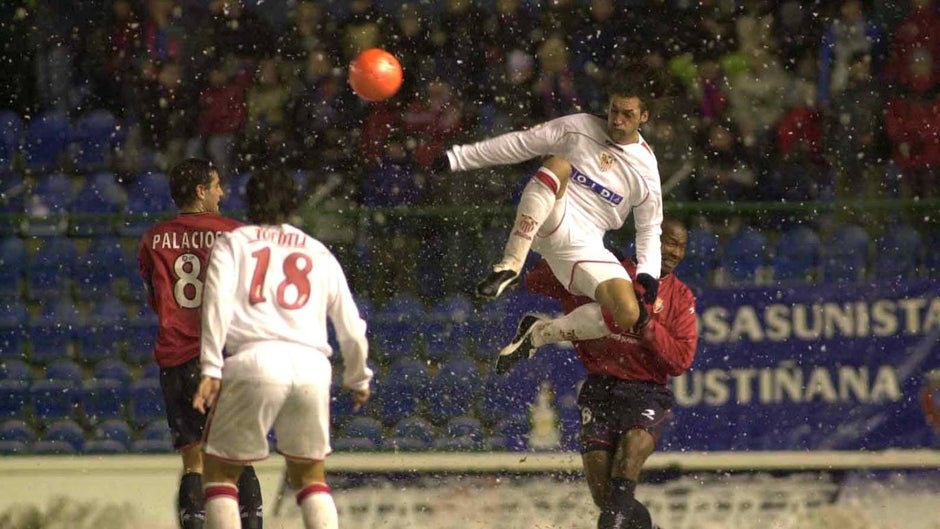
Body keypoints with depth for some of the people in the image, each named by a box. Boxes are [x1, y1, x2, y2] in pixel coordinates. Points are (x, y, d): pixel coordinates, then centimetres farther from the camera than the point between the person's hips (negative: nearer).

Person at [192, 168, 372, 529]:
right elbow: (351, 328, 25)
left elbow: (218, 301, -2)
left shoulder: (233, 243, 17)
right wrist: (358, 379, 40)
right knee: (311, 476, 19)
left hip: (254, 360, -3)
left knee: (220, 472, 9)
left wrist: (211, 369, -8)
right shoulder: (318, 253, 24)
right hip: (312, 364, 3)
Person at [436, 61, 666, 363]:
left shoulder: (645, 168, 6)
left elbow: (649, 228, 15)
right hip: (552, 224, -2)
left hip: (586, 247, 2)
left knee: (629, 315, -22)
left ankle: (539, 333, 1)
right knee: (558, 165, -33)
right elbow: (520, 144, 8)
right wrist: (459, 158, 6)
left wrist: (648, 271, -3)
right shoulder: (578, 128, 4)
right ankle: (510, 266, -36)